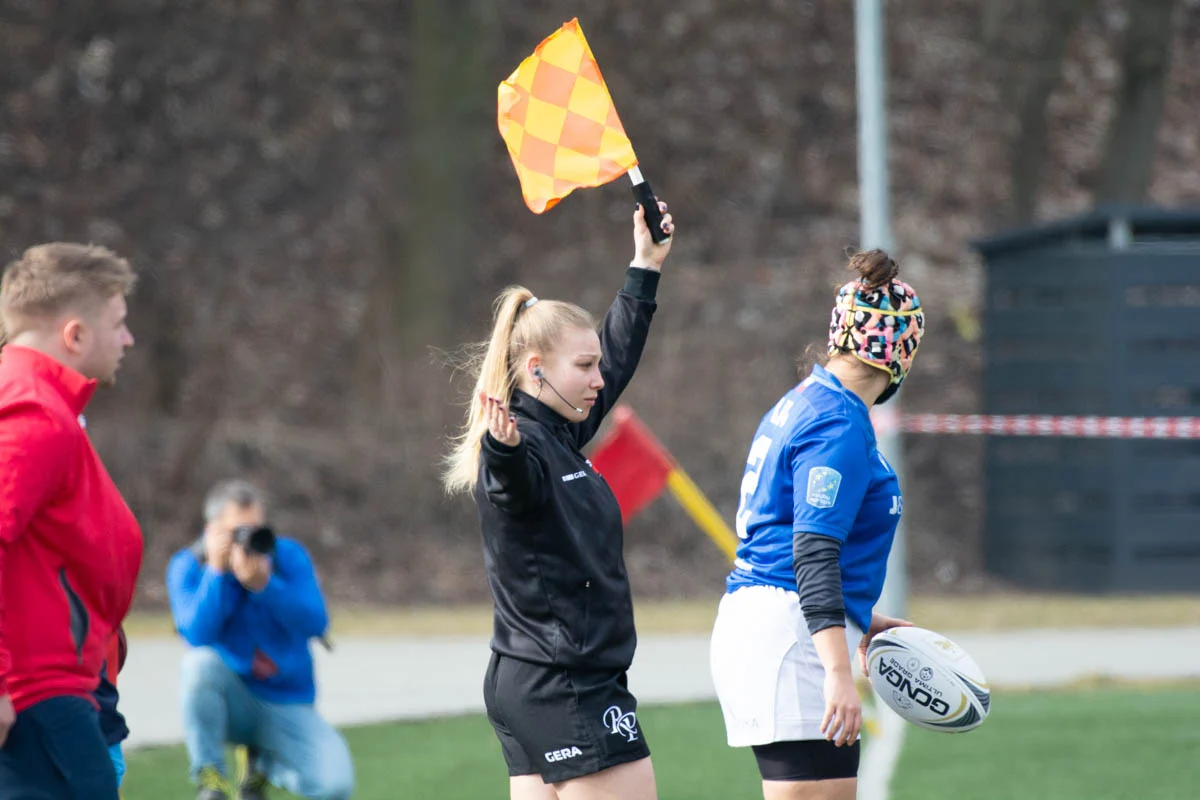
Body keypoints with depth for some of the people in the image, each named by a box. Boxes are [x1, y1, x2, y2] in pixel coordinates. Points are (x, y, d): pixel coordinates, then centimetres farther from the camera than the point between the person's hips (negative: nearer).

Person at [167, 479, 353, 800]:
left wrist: (264, 584, -30)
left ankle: (263, 763, 15)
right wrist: (217, 570, -26)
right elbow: (197, 634, -21)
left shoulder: (289, 556, -3)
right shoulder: (187, 566, -5)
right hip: (231, 699, -1)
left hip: (286, 706, 2)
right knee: (201, 662, -37)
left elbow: (315, 624, -17)